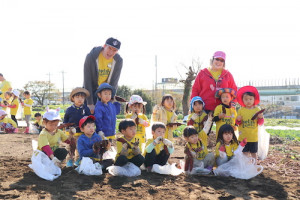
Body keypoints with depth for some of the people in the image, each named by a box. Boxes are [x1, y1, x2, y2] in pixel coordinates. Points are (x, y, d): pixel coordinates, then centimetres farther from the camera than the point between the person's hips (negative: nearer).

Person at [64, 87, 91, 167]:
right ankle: (69, 160, 18)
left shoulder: (86, 109, 0)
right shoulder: (69, 110, -1)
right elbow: (65, 121, 8)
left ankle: (78, 160, 25)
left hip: (82, 133, 1)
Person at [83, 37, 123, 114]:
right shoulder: (91, 57, -23)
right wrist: (90, 103, -23)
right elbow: (87, 81, -22)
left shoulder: (118, 61, -17)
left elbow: (114, 83, -14)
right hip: (91, 90, -2)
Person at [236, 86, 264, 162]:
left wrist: (261, 118, -19)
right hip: (243, 137, 0)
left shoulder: (257, 110, -1)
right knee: (245, 153, 5)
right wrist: (238, 120, -14)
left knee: (254, 153, 9)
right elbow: (237, 123, 7)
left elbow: (260, 123, 0)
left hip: (253, 137, 0)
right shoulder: (241, 110, 2)